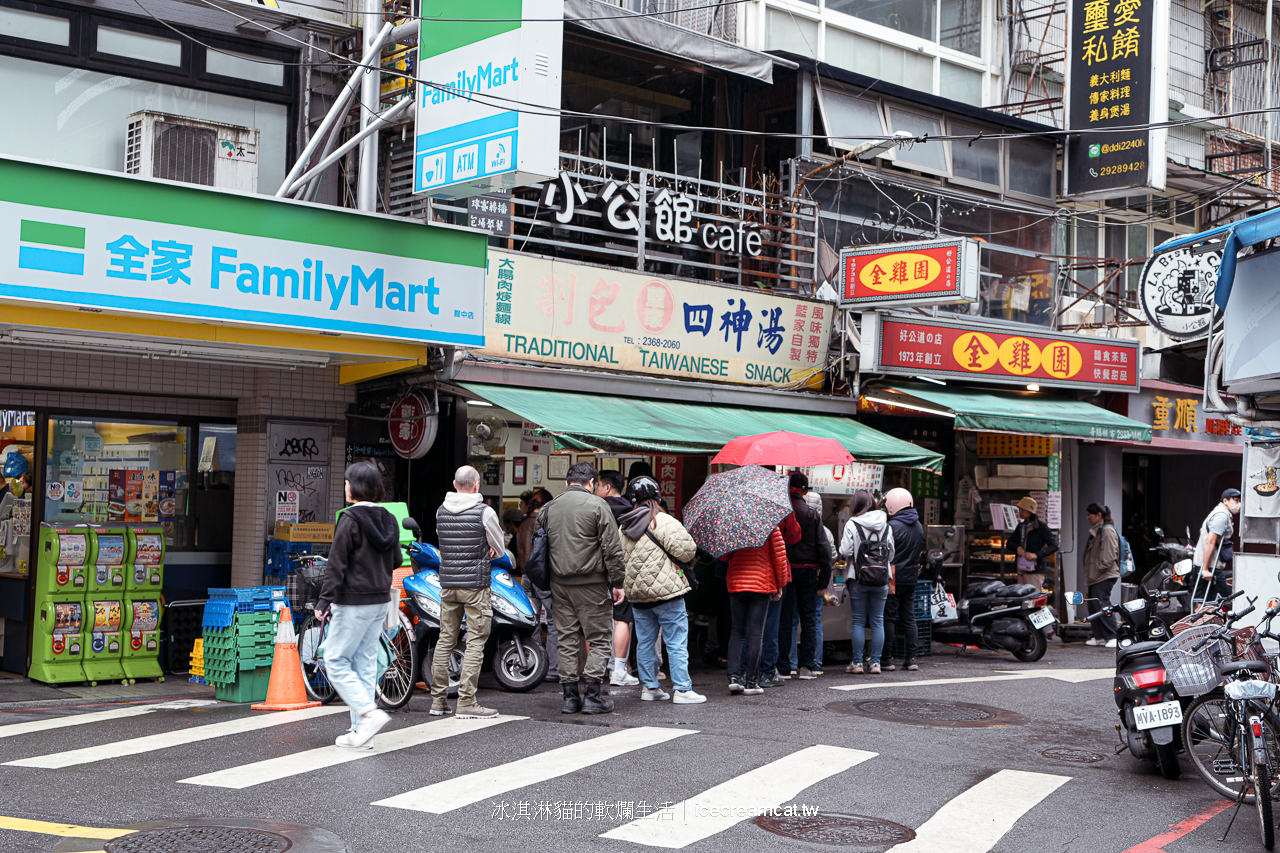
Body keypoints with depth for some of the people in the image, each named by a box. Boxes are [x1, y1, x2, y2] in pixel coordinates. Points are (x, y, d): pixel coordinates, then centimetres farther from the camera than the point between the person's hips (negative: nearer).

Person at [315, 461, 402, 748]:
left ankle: (369, 713, -12)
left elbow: (337, 564, -15)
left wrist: (324, 600, -12)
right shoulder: (389, 519, 8)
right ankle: (362, 733, 12)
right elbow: (396, 560, 15)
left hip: (354, 602, -8)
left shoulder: (350, 519, -14)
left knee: (336, 661, 1)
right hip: (381, 601, 8)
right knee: (365, 663, 11)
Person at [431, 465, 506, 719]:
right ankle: (466, 701, -4)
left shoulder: (440, 512, 6)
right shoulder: (484, 512, -10)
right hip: (475, 584, -5)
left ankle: (438, 699, 14)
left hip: (447, 583, 5)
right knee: (475, 642, -2)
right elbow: (499, 549, 2)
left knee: (445, 639, 11)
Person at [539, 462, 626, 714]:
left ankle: (570, 696, 11)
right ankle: (591, 695, -2)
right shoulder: (596, 505, -6)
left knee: (566, 640, 9)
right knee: (598, 639, 2)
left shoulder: (548, 508, 11)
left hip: (559, 584, 5)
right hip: (591, 583, -5)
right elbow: (612, 548, -9)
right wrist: (617, 582, -4)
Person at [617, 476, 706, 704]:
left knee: (645, 642, 14)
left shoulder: (624, 526, 9)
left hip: (637, 592, 7)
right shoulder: (664, 522, -13)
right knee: (677, 642, -2)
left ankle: (649, 687, 20)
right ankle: (682, 690, -2)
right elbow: (687, 551, -14)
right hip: (666, 591, -7)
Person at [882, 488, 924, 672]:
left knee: (888, 618, -1)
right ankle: (910, 658, 9)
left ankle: (887, 659, 0)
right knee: (909, 618, 10)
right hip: (911, 578, 7)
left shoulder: (892, 526, -15)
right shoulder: (919, 526, 8)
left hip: (893, 579, -7)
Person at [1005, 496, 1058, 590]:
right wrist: (1017, 547, -3)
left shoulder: (1041, 526, -5)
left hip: (1035, 570, -7)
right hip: (1021, 569, 7)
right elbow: (1009, 543, 21)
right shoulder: (1021, 526, 16)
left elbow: (1054, 545, -10)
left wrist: (1037, 555, -21)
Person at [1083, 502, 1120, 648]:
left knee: (1102, 604, -16)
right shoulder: (1096, 530, 21)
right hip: (1096, 577, 10)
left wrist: (1099, 569, -17)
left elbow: (1109, 555, -18)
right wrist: (1089, 574, 19)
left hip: (1105, 576, -10)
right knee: (1093, 606, 9)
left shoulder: (1107, 530, -10)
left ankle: (1112, 637, -16)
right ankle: (1099, 637, 14)